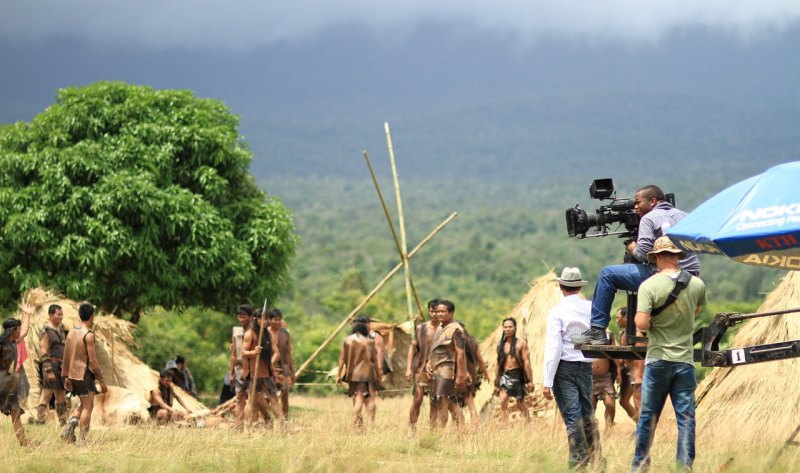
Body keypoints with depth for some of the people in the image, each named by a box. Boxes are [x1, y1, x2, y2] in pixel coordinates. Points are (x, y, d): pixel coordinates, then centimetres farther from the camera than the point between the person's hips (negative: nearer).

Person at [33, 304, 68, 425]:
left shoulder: (60, 329, 14)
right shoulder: (46, 331, -10)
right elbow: (43, 352, -15)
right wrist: (49, 371, -20)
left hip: (61, 367, 8)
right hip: (51, 366, -8)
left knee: (61, 397, 10)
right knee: (47, 396, -8)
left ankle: (63, 422, 14)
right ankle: (38, 420, -6)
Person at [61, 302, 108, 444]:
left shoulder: (71, 332, 8)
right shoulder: (88, 335, -15)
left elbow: (66, 357, 12)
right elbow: (92, 360, -17)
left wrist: (66, 377, 19)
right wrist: (101, 380, -12)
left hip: (73, 374, 8)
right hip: (85, 374, -8)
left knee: (84, 404, 20)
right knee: (88, 407, 0)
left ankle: (70, 427, 2)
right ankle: (82, 440, -2)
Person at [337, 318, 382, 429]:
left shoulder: (346, 340, 1)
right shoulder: (369, 342, -4)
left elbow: (342, 359, 1)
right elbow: (374, 360, 1)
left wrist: (339, 375, 6)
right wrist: (379, 375, 11)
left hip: (352, 374, 2)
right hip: (367, 374, -2)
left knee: (357, 399, 7)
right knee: (370, 399, 6)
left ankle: (357, 424, 2)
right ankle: (372, 422, 0)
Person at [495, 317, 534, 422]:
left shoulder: (521, 344, -2)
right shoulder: (500, 345, 9)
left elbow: (526, 362, -6)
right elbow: (499, 364, 14)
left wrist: (530, 381, -10)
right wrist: (496, 383, 14)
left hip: (517, 375, -3)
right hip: (505, 375, 3)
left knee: (521, 404, 5)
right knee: (503, 401, -15)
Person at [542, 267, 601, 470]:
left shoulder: (558, 312, -10)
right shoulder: (592, 308, 1)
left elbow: (553, 347, -13)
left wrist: (548, 381, -12)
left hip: (565, 367, -4)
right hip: (586, 367, 4)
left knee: (572, 416, -4)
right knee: (588, 415, 15)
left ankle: (578, 462, -4)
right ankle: (596, 459, 17)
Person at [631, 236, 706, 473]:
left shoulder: (649, 286, -11)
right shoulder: (697, 285, 1)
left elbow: (642, 324, -18)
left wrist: (638, 315, 3)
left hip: (658, 359, -2)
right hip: (685, 360, 2)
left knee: (648, 416, 8)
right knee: (686, 418, 3)